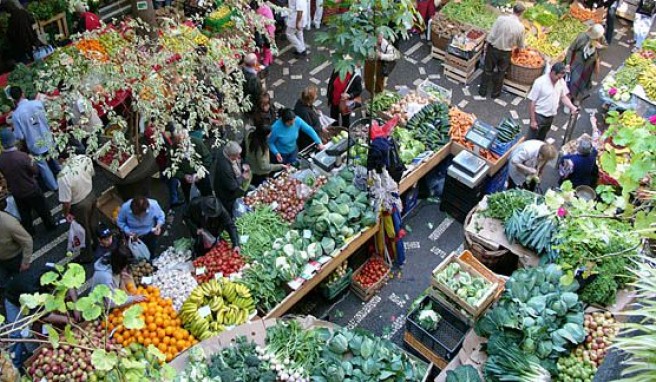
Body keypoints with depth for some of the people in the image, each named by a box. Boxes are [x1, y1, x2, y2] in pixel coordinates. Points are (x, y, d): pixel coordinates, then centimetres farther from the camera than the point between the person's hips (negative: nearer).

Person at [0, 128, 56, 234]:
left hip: (15, 192, 4)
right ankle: (50, 225, 41)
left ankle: (29, 231, 42)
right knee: (42, 209, 21)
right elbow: (35, 171, -17)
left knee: (24, 213, 25)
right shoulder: (22, 156, -32)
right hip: (31, 190, -4)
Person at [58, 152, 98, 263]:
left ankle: (87, 255, 45)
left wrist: (66, 213, -6)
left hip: (80, 205, -5)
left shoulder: (63, 176, -38)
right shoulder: (85, 158, -21)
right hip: (91, 194, 5)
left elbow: (66, 201, -26)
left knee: (84, 230, 21)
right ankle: (96, 242, 58)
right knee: (93, 222, 32)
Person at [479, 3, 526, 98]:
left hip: (493, 49, 0)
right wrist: (516, 46, 24)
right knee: (500, 73, 20)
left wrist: (487, 45, 1)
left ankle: (482, 91, 29)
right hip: (505, 53, 0)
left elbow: (491, 34, -15)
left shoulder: (501, 18, -18)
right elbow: (520, 45, 1)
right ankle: (495, 93, 34)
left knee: (488, 70, 18)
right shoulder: (520, 27, -13)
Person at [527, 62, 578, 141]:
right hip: (539, 116, -5)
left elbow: (563, 96, 9)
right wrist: (533, 120, -17)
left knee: (541, 139, 20)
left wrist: (572, 107, -9)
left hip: (550, 117, 5)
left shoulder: (561, 82, -5)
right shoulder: (540, 82, -22)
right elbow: (532, 102, -18)